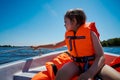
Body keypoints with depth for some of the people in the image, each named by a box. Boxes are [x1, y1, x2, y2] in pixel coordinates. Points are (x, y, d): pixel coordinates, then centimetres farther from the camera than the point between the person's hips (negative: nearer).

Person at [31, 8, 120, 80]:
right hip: (77, 64, 3)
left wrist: (89, 73, -32)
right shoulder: (68, 36, 8)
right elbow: (55, 45, 24)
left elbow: (100, 56, -15)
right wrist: (39, 46, 28)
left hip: (93, 64, -3)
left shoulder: (90, 32, -8)